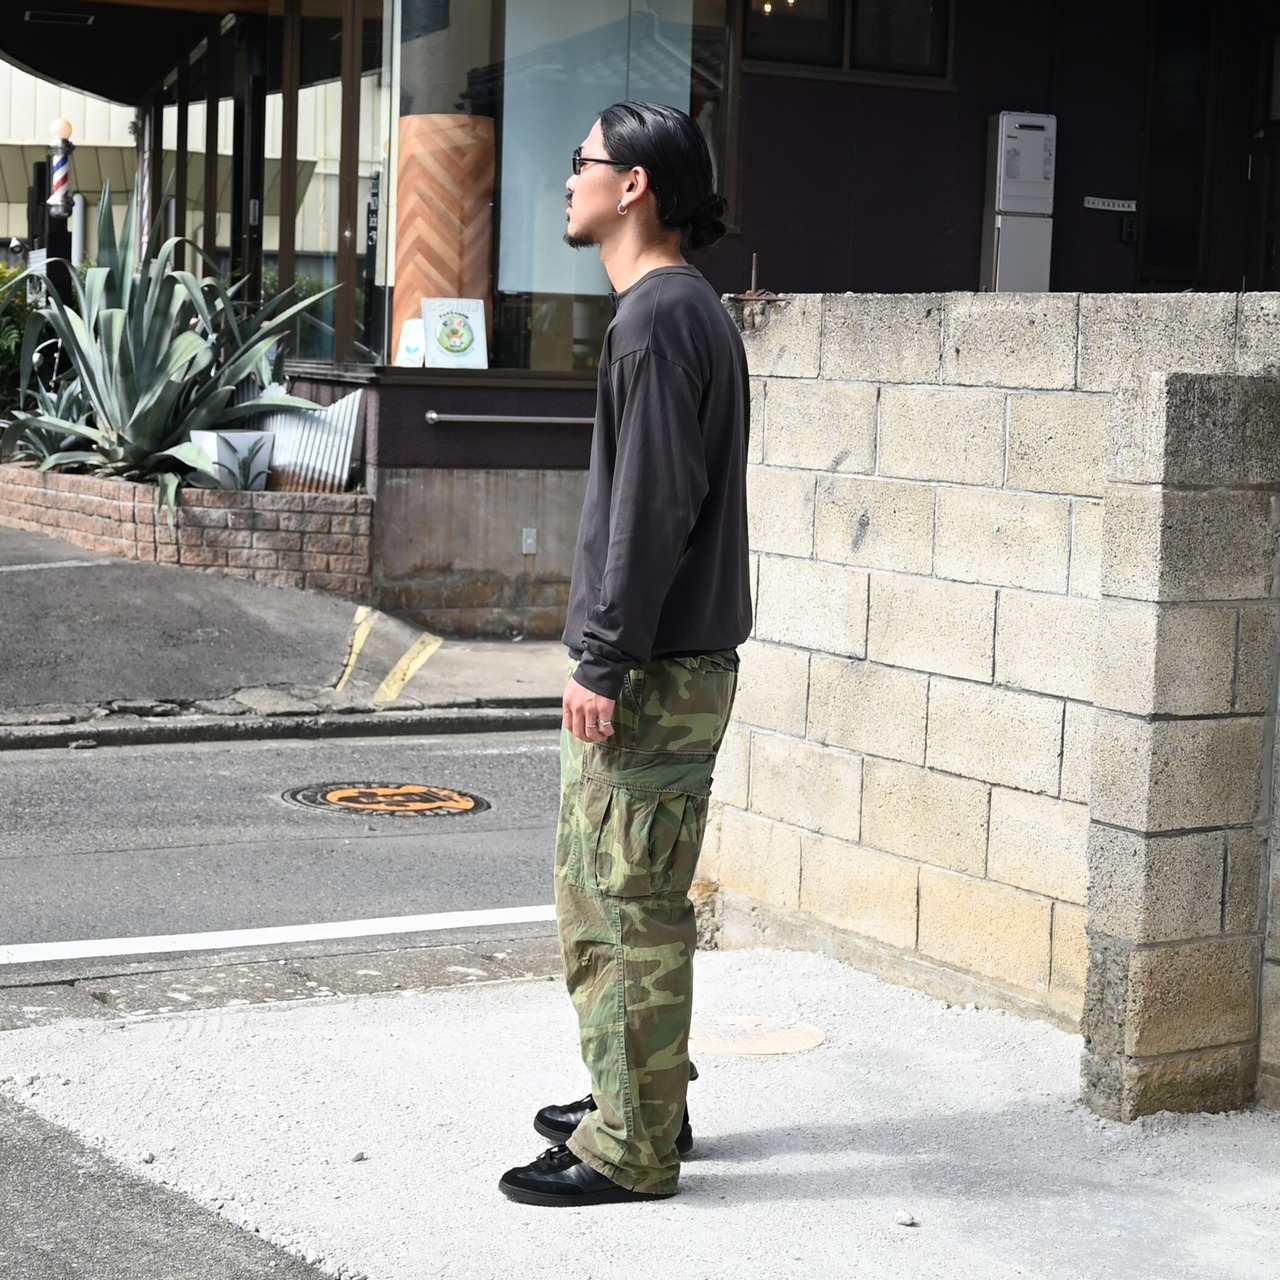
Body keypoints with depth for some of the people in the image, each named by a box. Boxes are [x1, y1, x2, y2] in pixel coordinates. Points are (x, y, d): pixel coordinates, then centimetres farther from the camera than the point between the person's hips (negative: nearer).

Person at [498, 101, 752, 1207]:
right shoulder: (690, 310, 17)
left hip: (654, 672, -10)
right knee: (598, 897, 18)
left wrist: (602, 661, -19)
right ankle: (640, 1103, 28)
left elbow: (653, 505, -21)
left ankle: (632, 1148, 5)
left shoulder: (660, 317, -15)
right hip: (680, 664, 10)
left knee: (630, 910, -3)